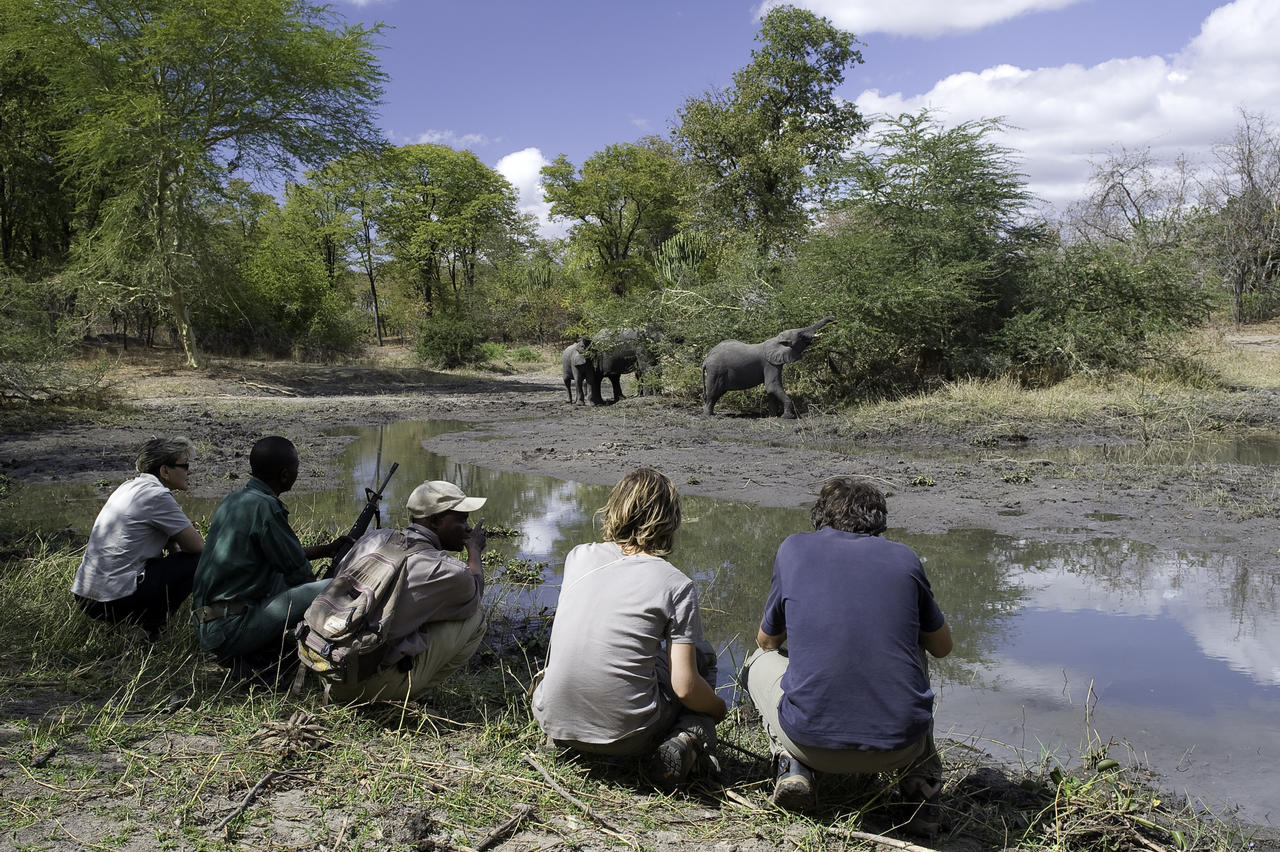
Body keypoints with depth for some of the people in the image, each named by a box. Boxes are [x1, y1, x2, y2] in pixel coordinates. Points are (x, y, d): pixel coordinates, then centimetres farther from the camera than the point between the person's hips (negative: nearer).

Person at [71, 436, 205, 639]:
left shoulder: (130, 486, 14)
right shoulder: (156, 495, -14)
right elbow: (197, 546, -9)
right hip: (116, 601, -9)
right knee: (197, 561, -3)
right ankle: (151, 627, 0)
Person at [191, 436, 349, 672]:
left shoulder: (234, 499, 12)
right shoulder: (264, 506, -16)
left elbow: (281, 554, 24)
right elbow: (300, 574, -11)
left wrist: (326, 549, 30)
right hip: (229, 628, -10)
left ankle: (246, 654, 12)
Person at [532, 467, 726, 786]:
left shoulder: (578, 557, 3)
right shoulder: (677, 585, -9)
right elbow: (685, 688, -10)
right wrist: (718, 708, 8)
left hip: (554, 723, 4)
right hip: (626, 736, -4)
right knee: (701, 654, 20)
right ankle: (690, 739, 0)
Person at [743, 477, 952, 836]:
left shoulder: (794, 548, 5)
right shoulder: (904, 557, 8)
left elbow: (767, 640, 19)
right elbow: (942, 646, 22)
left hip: (812, 739, -1)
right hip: (899, 747, 1)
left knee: (763, 660, 30)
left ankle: (792, 764, 8)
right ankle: (922, 784, 20)